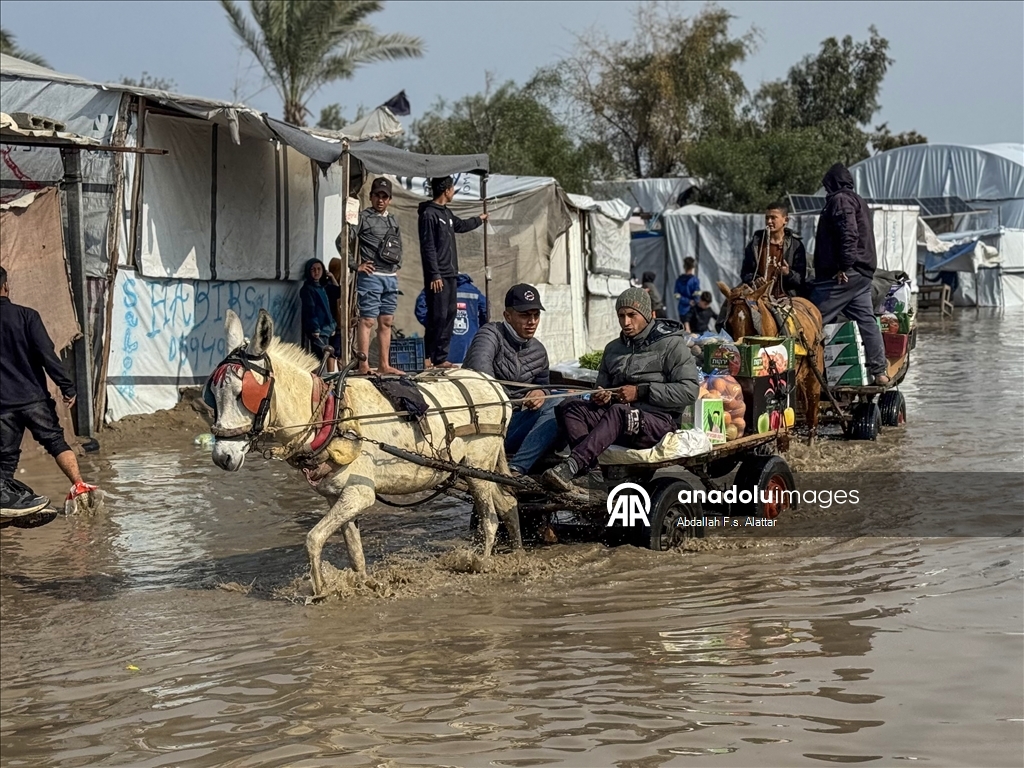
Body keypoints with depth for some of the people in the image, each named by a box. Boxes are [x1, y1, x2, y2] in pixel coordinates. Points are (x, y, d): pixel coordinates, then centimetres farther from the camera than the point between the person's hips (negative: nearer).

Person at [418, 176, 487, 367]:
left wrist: (479, 219, 54)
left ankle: (442, 357, 14)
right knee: (437, 317, -10)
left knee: (449, 316, 10)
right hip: (438, 277, -10)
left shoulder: (446, 213, 16)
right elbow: (427, 248, -16)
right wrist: (434, 275, -20)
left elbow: (460, 225, 38)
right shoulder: (429, 214, -13)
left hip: (450, 274, 10)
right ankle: (432, 359, -7)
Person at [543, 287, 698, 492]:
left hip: (659, 419, -6)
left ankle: (571, 467, -51)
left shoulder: (671, 344, 2)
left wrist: (641, 392, -13)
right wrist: (602, 397, 3)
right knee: (569, 407, -17)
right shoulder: (613, 349, 22)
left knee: (618, 412, -37)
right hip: (618, 416, 6)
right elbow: (603, 386, 30)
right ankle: (587, 468, -40)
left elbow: (689, 391, -8)